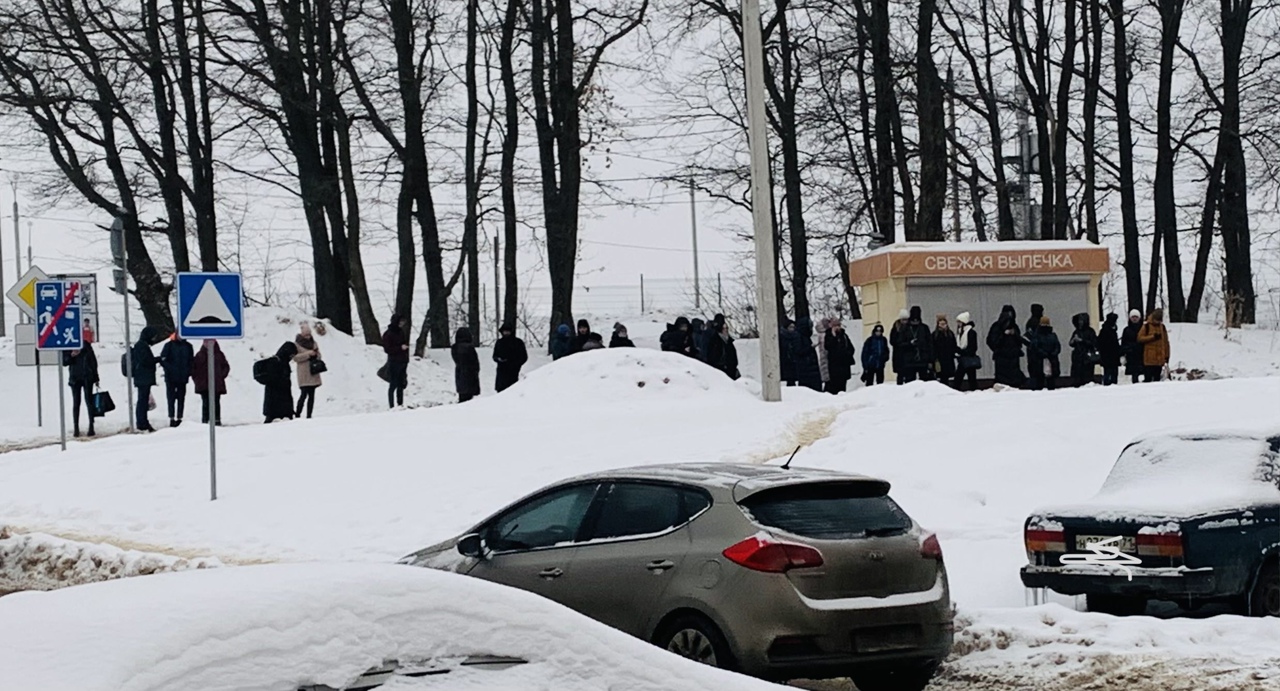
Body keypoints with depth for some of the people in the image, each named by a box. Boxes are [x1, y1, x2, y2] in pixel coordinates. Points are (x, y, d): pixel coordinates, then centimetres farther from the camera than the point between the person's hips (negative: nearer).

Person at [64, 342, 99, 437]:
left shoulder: (86, 345, 3)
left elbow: (93, 361, 8)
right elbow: (64, 362, -1)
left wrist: (95, 378, 7)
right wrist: (71, 355, -22)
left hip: (87, 378, 0)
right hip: (75, 378, 0)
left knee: (89, 401, -2)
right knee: (76, 403, 4)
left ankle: (91, 427, 2)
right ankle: (76, 428, 8)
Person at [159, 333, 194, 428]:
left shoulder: (188, 346, 8)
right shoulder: (169, 345, -1)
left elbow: (191, 360, 14)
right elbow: (162, 360, -4)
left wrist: (188, 372, 0)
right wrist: (169, 369, -16)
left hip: (183, 377, 3)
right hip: (171, 377, -3)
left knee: (181, 398, 5)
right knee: (171, 398, -6)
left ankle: (179, 418, 9)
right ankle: (172, 418, -5)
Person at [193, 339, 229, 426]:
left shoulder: (219, 354, 7)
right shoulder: (200, 355, 5)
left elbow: (226, 367, 13)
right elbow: (193, 368, 7)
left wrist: (221, 376, -1)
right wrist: (197, 380, -3)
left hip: (217, 384, 1)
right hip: (204, 385, -1)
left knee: (216, 403, 4)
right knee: (206, 403, -2)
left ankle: (217, 421, 7)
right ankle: (205, 421, 0)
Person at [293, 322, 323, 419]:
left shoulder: (313, 342, 14)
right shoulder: (297, 344, -2)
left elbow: (319, 355, 20)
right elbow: (295, 357, -11)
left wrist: (316, 354, -4)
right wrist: (308, 354, -18)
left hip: (313, 373, 6)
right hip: (304, 373, -6)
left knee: (311, 395, 4)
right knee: (304, 394, -14)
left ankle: (309, 416, 6)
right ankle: (297, 415, -7)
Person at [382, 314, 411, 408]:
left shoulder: (401, 332, 11)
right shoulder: (388, 334, -10)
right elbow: (387, 349, -14)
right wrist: (400, 348, -20)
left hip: (403, 362, 7)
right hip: (393, 362, -7)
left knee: (401, 385, 10)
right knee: (393, 385, -4)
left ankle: (400, 404, 16)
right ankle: (391, 406, -2)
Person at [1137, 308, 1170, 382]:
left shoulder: (1162, 327, 12)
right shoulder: (1146, 326, 0)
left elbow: (1166, 342, 15)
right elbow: (1140, 338, -8)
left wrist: (1166, 356, 11)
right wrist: (1153, 336, -15)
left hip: (1159, 359, 4)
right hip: (1149, 359, -4)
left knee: (1157, 378, 7)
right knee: (1148, 378, -7)